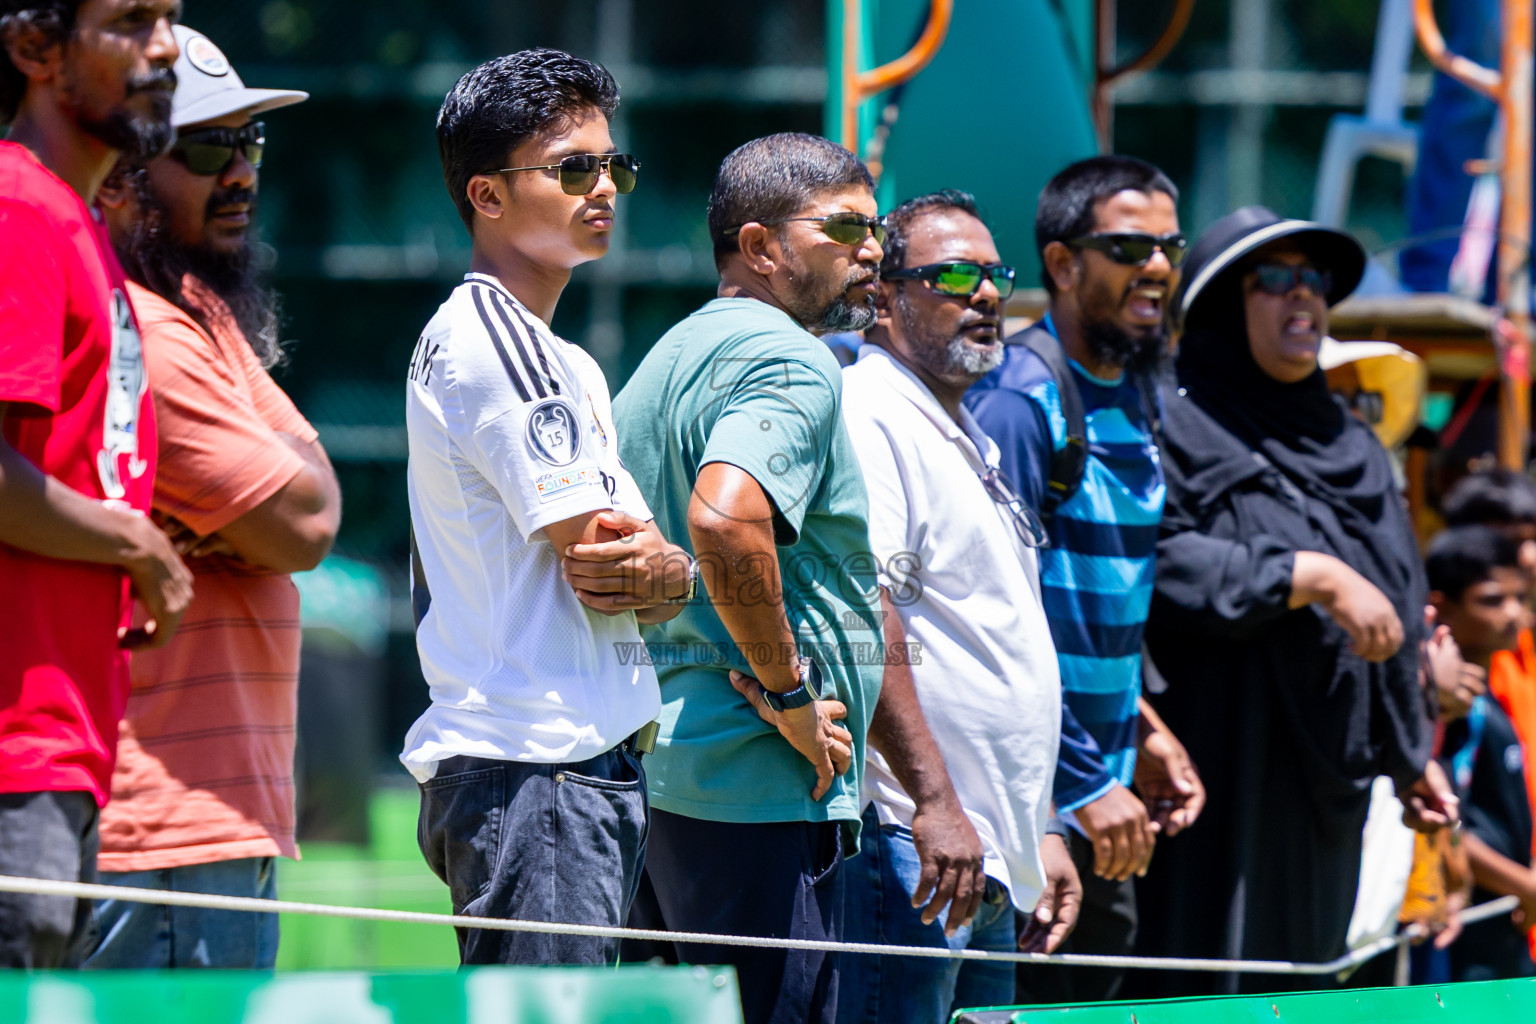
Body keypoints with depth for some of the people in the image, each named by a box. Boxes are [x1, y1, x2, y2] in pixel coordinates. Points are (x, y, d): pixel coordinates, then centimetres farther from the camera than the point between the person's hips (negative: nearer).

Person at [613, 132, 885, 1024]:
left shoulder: (668, 358, 21)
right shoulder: (792, 360, -11)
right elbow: (725, 520, -29)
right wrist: (789, 693, -19)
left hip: (655, 775, 10)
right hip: (761, 787, -10)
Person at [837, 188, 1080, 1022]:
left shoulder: (970, 443, 23)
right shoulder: (869, 415, -9)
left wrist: (1038, 830, 26)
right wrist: (931, 795, -26)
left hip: (991, 859, 10)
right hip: (908, 842, -10)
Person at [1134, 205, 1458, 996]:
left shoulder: (1348, 446, 20)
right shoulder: (1178, 427, -5)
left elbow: (1393, 603, 24)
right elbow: (1159, 562, -21)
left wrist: (1410, 757, 22)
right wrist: (1314, 577, -23)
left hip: (1327, 789, 8)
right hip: (1226, 776, -8)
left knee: (1300, 989, 7)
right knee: (1211, 990, -11)